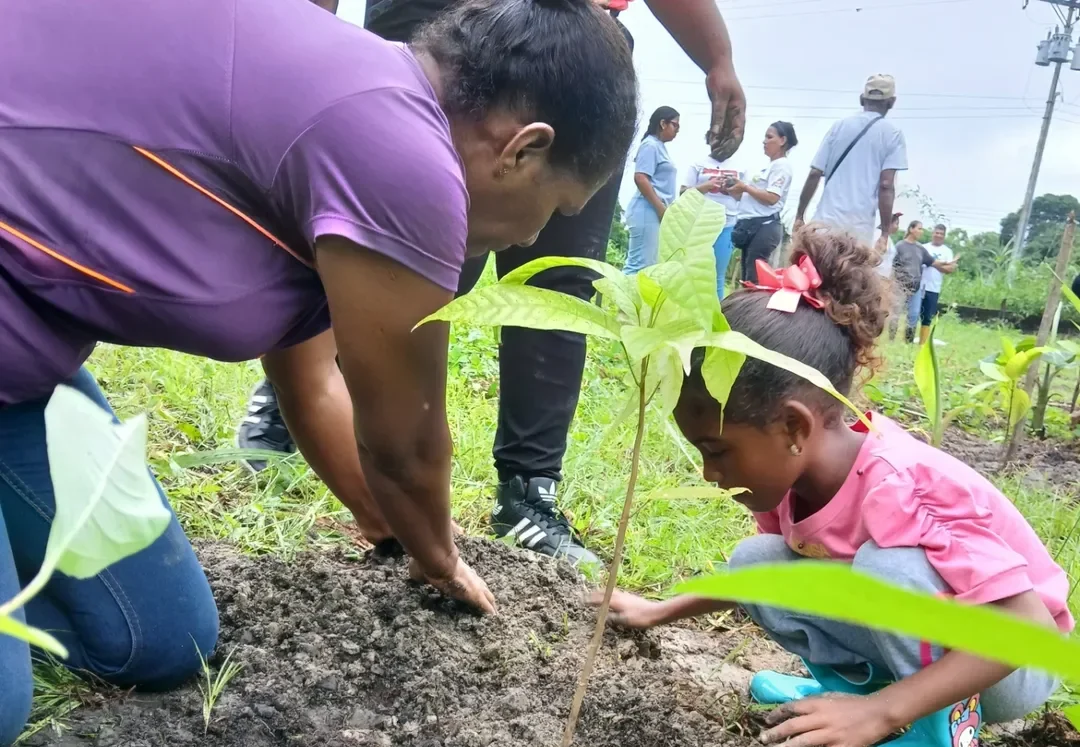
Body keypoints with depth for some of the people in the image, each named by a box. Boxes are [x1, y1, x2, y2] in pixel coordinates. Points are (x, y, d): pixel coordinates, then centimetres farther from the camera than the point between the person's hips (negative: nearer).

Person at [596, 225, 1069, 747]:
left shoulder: (901, 490, -36)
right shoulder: (792, 471, -11)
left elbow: (1030, 626, -37)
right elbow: (761, 575, 8)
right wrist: (658, 613, 7)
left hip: (1012, 668, -6)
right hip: (912, 647, 7)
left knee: (886, 566, -36)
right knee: (755, 562, -11)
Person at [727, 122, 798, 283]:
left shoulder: (782, 165, -5)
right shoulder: (770, 166, 23)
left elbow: (772, 198, -17)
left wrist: (745, 187, -8)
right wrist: (734, 191, 6)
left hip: (765, 226, -10)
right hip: (752, 225, 10)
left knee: (754, 278, -13)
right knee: (746, 276, 6)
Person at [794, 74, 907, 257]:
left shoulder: (839, 125, 12)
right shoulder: (892, 133, 4)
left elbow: (815, 174, 8)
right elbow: (886, 185, -6)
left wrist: (799, 216, 14)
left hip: (826, 221, 3)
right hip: (859, 227, -2)